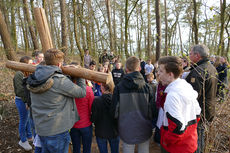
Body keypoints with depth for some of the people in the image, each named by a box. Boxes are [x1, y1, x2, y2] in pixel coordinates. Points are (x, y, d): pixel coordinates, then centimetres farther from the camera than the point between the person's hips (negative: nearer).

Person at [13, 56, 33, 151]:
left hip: (28, 99, 7)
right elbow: (20, 90, -20)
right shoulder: (19, 74, -17)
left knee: (28, 119, 20)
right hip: (21, 100, -7)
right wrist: (27, 101, -18)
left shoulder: (28, 74, 5)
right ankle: (23, 141, 25)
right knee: (23, 120, 6)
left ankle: (29, 136, 38)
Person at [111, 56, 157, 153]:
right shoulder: (147, 87, -12)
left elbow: (114, 111, -8)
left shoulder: (119, 87, -15)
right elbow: (153, 111, -5)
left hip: (126, 131, -1)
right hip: (144, 131, 1)